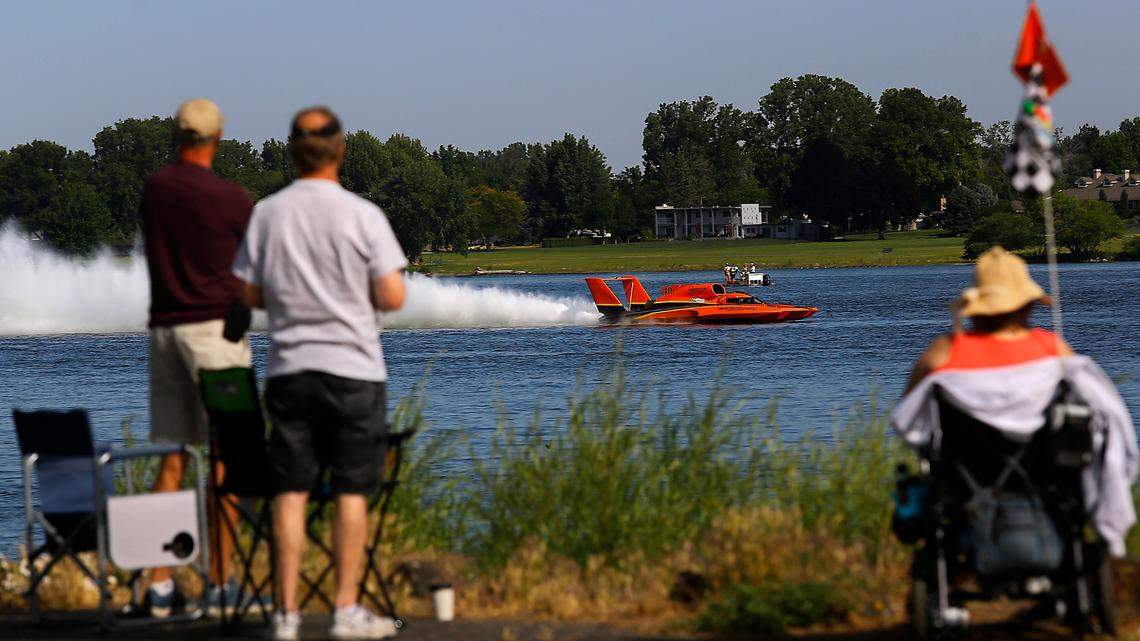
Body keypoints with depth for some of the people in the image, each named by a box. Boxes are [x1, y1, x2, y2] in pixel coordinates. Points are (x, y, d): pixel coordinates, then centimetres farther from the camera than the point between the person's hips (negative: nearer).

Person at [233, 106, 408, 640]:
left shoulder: (266, 215, 0)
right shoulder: (362, 215, -9)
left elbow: (250, 295, 5)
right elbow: (392, 297, -10)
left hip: (289, 369, 3)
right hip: (353, 367, -3)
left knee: (290, 490, 5)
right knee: (352, 490, 4)